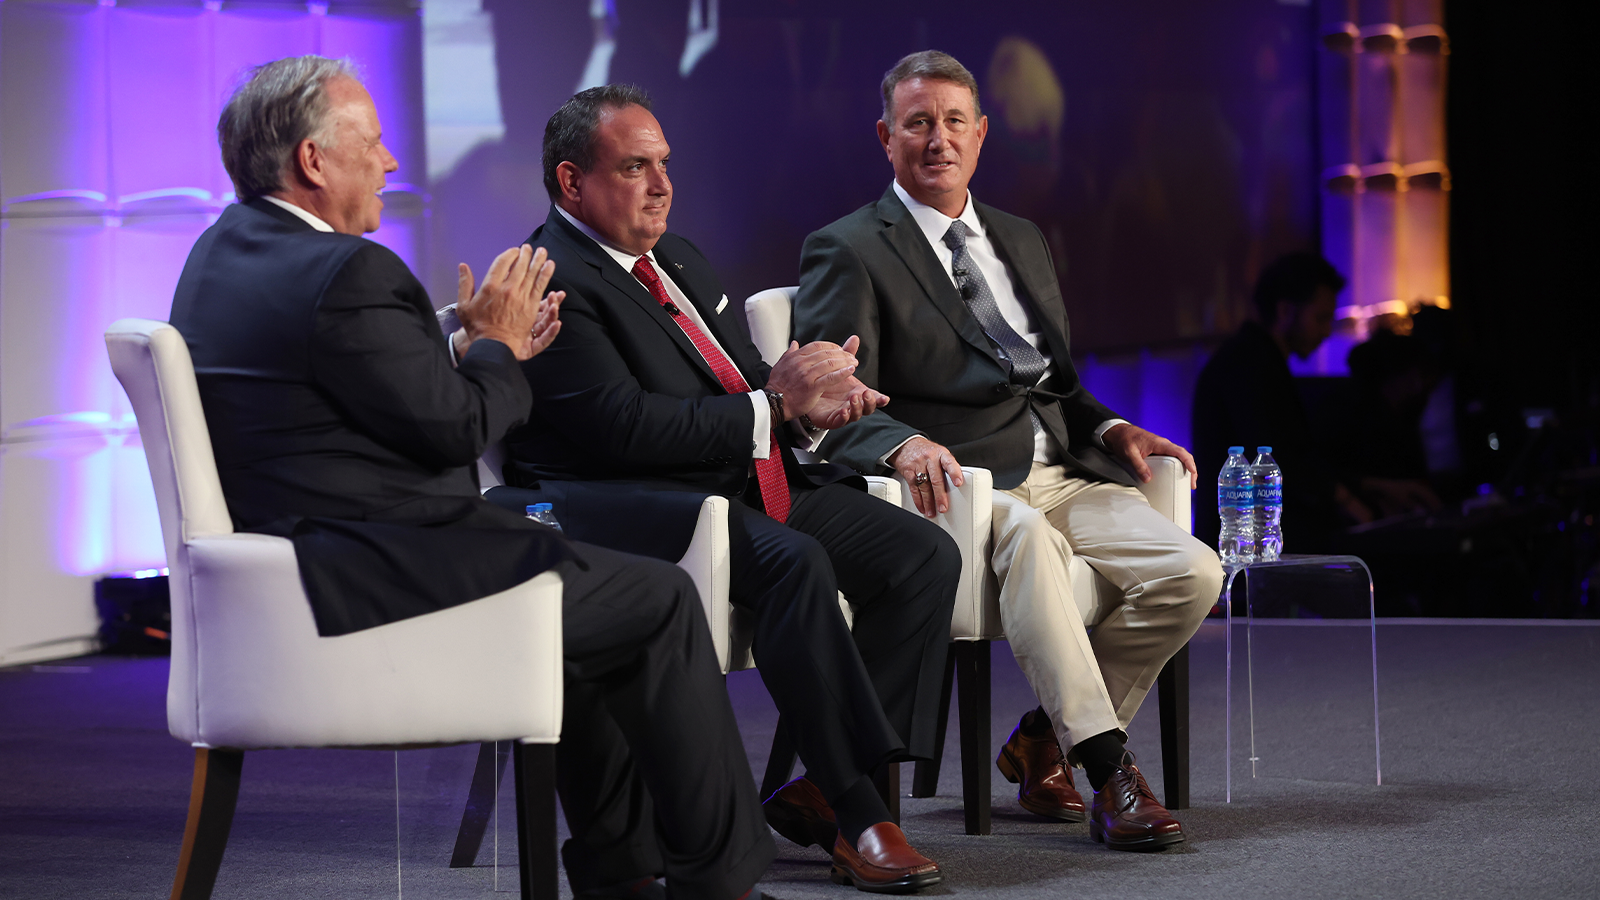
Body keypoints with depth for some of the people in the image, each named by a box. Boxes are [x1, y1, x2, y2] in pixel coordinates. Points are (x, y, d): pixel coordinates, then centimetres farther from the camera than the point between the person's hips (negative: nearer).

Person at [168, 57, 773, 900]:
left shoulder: (220, 253, 12)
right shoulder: (346, 274, -20)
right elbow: (455, 427, -17)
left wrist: (472, 350, 13)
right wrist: (494, 345, 1)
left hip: (289, 570, 11)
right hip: (368, 588, -11)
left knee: (586, 577, 26)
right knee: (661, 599, -1)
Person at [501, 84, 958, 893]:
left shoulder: (679, 259, 22)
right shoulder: (550, 285, -9)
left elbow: (745, 381, 24)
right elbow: (626, 427, -20)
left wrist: (806, 392, -2)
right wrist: (774, 406, -15)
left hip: (756, 484, 9)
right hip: (646, 508, -9)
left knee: (925, 553, -8)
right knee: (794, 562, -35)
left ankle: (823, 791, -10)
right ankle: (858, 818, -30)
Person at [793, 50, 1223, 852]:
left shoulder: (1021, 241, 25)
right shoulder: (847, 253, 3)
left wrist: (1110, 428, 9)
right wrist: (905, 444, -30)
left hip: (1063, 476, 7)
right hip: (959, 485, -6)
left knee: (1192, 571, -18)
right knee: (1026, 537, -40)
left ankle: (1043, 741, -3)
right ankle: (1108, 767, -39)